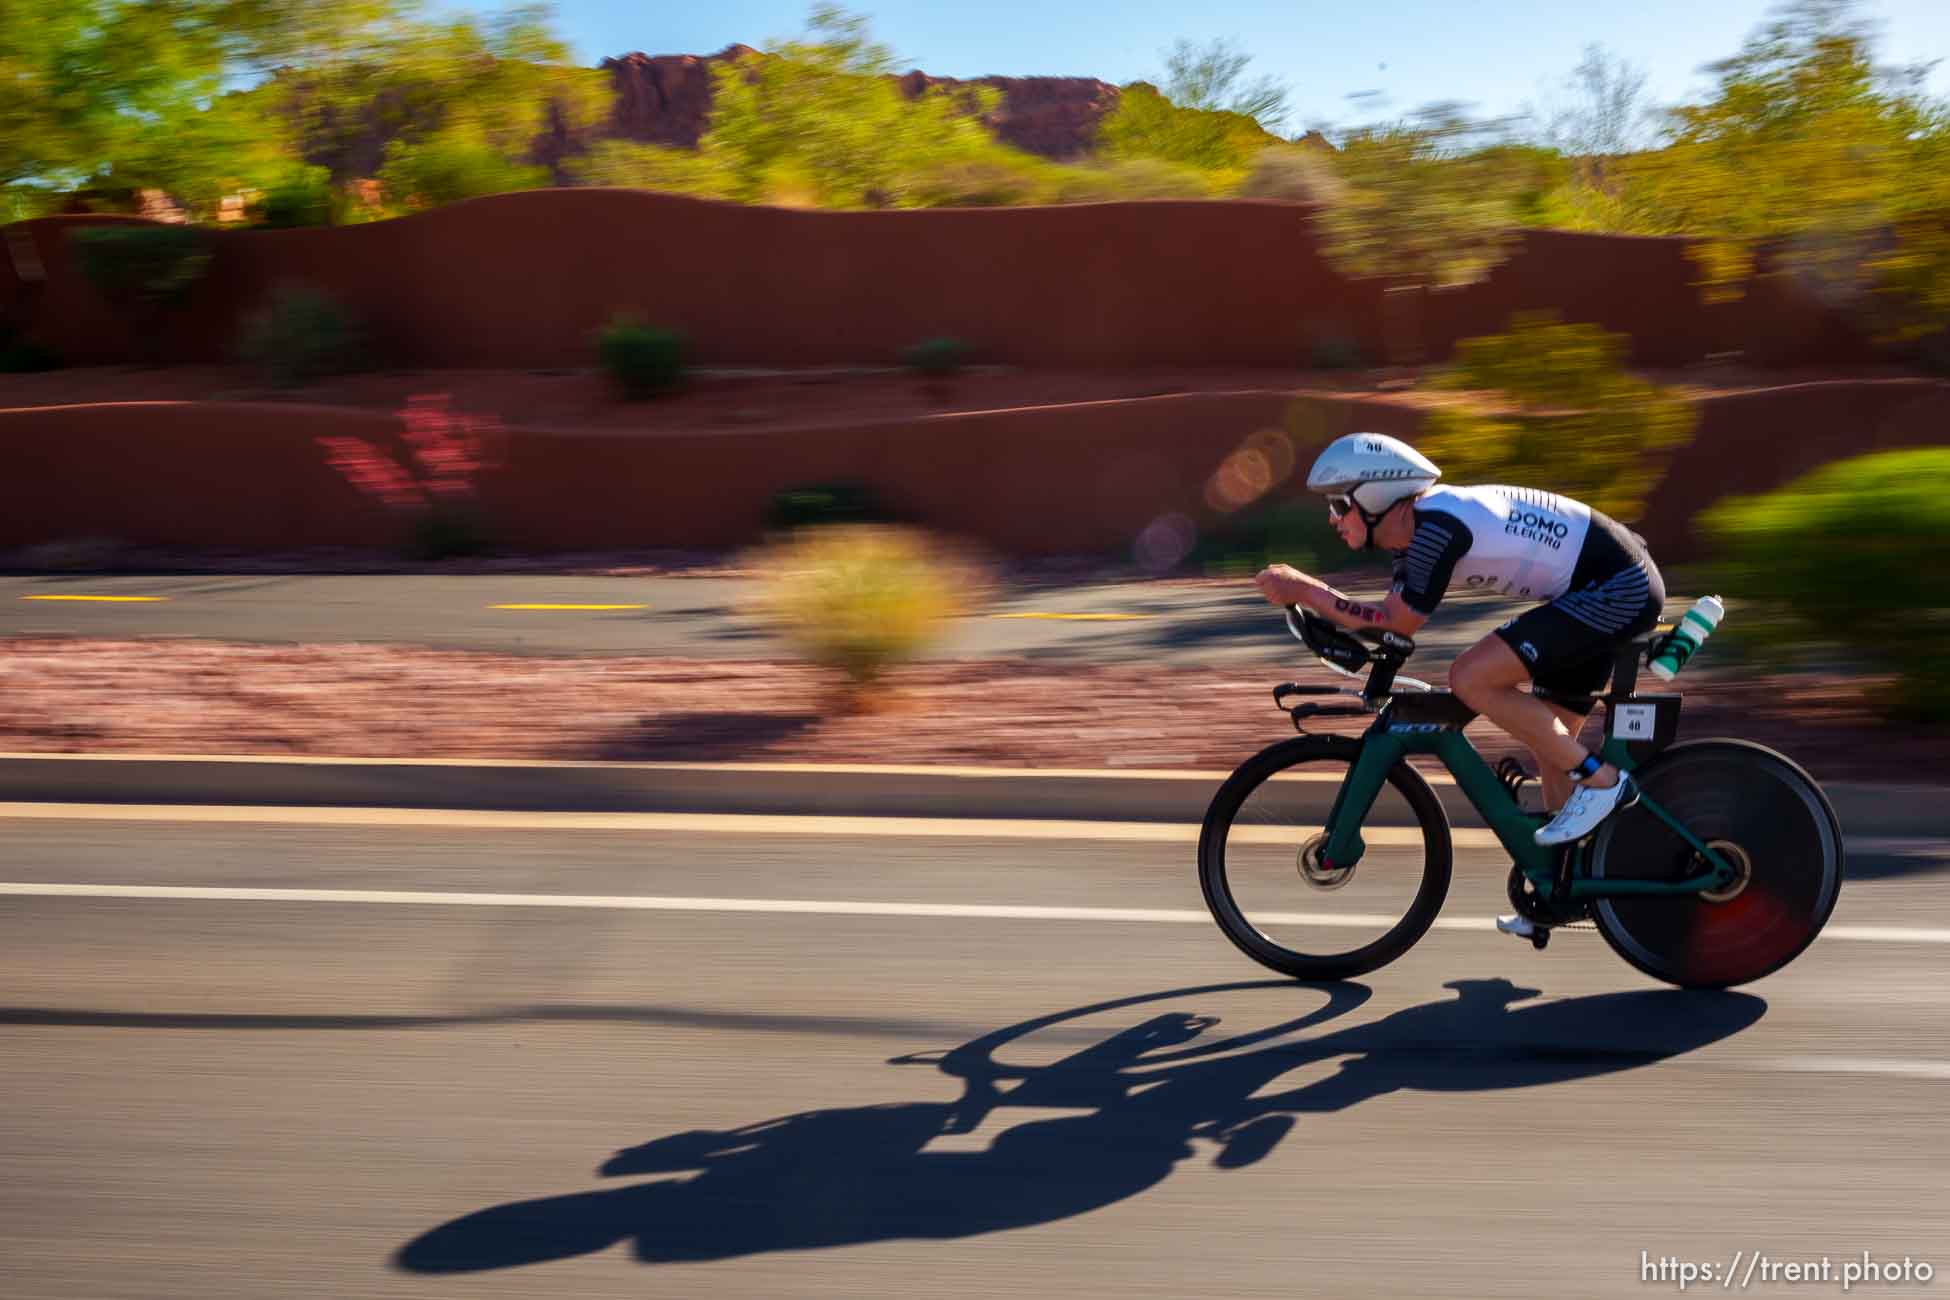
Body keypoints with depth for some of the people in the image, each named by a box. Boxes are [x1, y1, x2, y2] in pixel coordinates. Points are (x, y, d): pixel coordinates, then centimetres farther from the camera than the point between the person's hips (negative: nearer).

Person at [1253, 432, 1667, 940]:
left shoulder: (1436, 524, -22)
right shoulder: (1419, 525, 7)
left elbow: (1399, 623, -17)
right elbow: (1389, 616, 9)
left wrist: (1304, 591, -14)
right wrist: (1304, 590, -1)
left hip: (1619, 588, -10)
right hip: (1618, 585, 10)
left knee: (1471, 678, -19)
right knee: (1549, 741, 14)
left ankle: (1601, 782, -7)